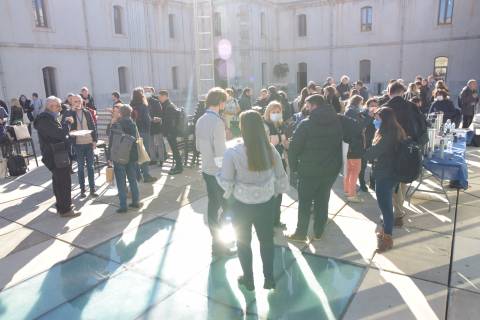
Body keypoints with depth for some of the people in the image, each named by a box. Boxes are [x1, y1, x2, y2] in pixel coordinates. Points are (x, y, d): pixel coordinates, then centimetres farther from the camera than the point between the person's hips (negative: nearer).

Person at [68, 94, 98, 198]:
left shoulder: (87, 113, 4)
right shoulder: (70, 114, -1)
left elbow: (93, 126, 6)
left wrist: (94, 140, 0)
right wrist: (73, 110, -21)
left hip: (89, 143, 1)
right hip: (78, 144, -1)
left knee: (90, 166, 8)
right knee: (81, 167, 8)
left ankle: (92, 189, 15)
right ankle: (82, 189, 18)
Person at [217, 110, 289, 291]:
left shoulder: (232, 153, -20)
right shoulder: (271, 150, -9)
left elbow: (226, 183, -13)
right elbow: (281, 177, 0)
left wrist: (219, 174, 7)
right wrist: (275, 192, 17)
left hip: (242, 205, -2)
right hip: (266, 203, 3)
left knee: (243, 242, 20)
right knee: (267, 240, 22)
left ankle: (248, 279, 36)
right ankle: (269, 278, 36)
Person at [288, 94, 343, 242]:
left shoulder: (306, 124, -15)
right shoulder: (337, 122, 3)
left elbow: (294, 148, -14)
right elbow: (339, 143, 7)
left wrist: (294, 167, -3)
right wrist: (335, 163, 12)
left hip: (310, 170, -5)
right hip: (331, 169, 5)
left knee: (305, 202, 8)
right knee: (322, 201, 15)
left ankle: (301, 233, 16)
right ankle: (318, 232, 25)